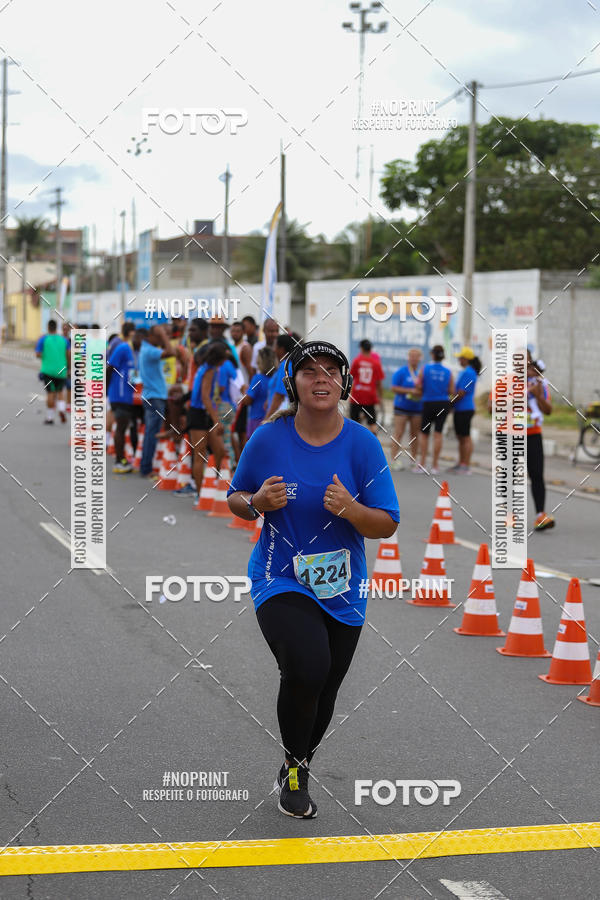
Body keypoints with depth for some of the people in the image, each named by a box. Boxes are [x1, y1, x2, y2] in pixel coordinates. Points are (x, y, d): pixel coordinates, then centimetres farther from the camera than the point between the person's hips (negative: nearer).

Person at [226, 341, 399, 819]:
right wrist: (258, 502, -16)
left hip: (342, 591, 3)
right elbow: (235, 498, 7)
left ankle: (300, 765, 43)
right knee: (307, 667, -27)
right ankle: (293, 765, -2)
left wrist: (349, 509, -24)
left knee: (324, 693, 13)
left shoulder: (363, 444, -6)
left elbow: (387, 524, -4)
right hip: (281, 583, -3)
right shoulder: (268, 438, -7)